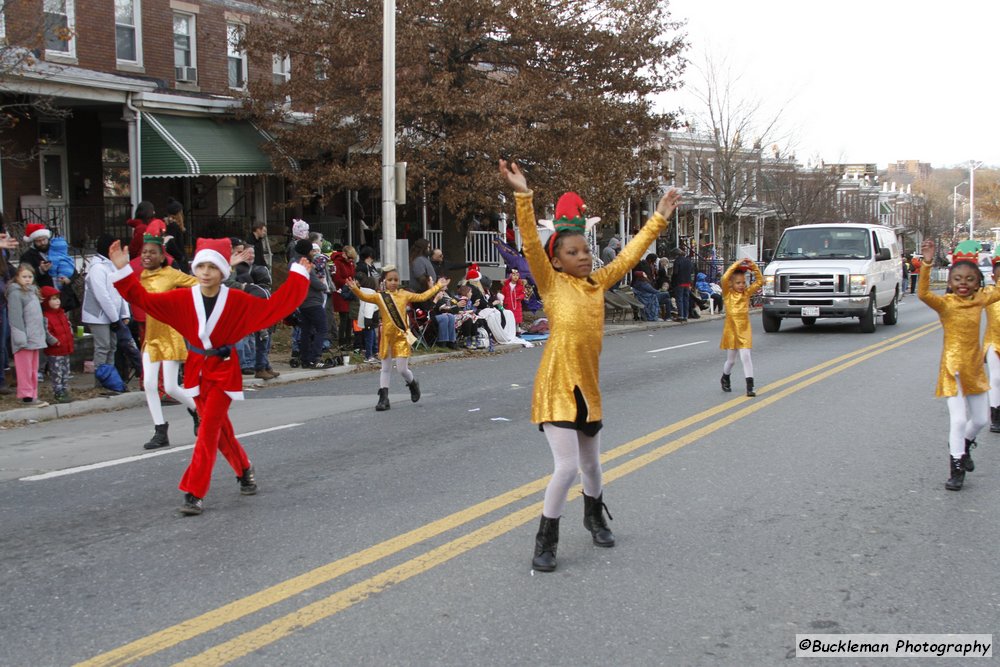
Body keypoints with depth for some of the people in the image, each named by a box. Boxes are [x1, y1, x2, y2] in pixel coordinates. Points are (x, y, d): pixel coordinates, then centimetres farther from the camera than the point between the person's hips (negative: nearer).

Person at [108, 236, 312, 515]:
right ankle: (244, 470, 38)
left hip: (223, 370, -3)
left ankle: (195, 493, -8)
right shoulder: (183, 299, -5)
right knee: (219, 428, 13)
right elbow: (144, 299, -8)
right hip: (196, 369, 3)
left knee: (208, 429, -11)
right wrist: (123, 270, -17)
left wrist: (298, 277, -11)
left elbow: (275, 306, -8)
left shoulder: (238, 301, -10)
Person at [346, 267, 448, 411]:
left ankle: (413, 384, 30)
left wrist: (437, 286, 8)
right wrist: (355, 289, -33)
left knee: (402, 368, -3)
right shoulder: (380, 297, -1)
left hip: (401, 336, -1)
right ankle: (384, 398, 11)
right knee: (385, 368, 7)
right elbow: (364, 297, -15)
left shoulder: (404, 295, 3)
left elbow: (422, 296, 7)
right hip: (386, 336, 1)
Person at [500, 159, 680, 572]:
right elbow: (531, 244, -21)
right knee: (566, 467, -13)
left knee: (590, 464, 21)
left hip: (588, 387, 6)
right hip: (556, 388, -6)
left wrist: (659, 218, 16)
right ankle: (545, 542, 3)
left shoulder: (598, 283, 6)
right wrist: (523, 196, -31)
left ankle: (594, 517, 49)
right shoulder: (552, 284, -8)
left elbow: (630, 254, 14)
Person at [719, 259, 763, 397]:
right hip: (731, 330, -1)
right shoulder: (728, 293, -2)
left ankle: (750, 386, -10)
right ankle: (725, 378, 39)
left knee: (745, 357, -9)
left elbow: (760, 281, 4)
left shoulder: (747, 293, 7)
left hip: (744, 330, 1)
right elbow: (724, 278, -19)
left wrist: (754, 267, -6)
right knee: (731, 360, 11)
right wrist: (736, 265, -17)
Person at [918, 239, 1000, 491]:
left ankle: (963, 446, 44)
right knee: (959, 420, -8)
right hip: (953, 366, -6)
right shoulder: (945, 303, -14)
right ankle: (956, 469, 6)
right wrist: (927, 263, -42)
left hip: (975, 366, 6)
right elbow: (922, 293, -32)